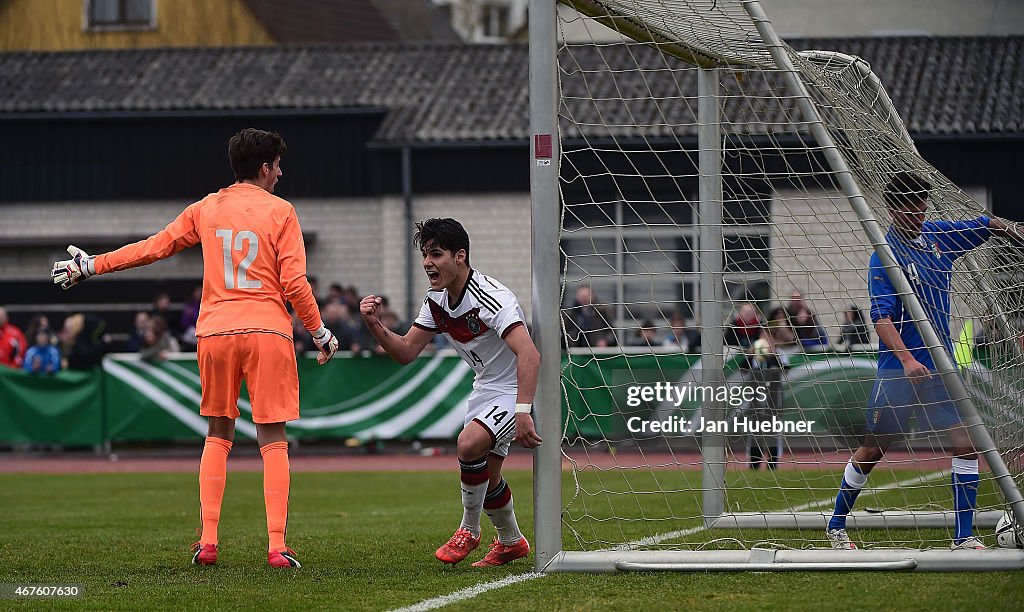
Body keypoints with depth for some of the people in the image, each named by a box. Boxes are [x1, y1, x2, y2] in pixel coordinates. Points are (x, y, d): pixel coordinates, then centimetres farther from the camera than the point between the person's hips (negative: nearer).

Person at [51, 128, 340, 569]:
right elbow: (294, 283, -5)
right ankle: (277, 546, -9)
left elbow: (153, 247, 12)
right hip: (267, 331, -3)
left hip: (215, 332, 3)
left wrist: (91, 266, 22)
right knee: (273, 440, 0)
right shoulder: (280, 212, 0)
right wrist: (321, 333, 6)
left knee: (218, 435, 15)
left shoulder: (207, 209, 10)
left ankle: (207, 541, 7)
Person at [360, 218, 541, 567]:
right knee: (485, 476, 15)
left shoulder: (490, 297, -28)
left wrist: (523, 413, -47)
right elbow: (406, 352, 2)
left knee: (470, 443, -28)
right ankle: (511, 542, 40)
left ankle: (469, 530, -7)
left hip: (518, 390, -9)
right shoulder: (437, 301, -2)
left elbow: (529, 355, -38)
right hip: (486, 389, 9)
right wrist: (375, 326, -17)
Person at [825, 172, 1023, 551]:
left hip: (941, 364, 5)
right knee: (873, 449, 3)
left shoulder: (938, 235, 7)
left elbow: (990, 226, 22)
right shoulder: (885, 256, -12)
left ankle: (964, 537, -3)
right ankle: (836, 525, 21)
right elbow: (881, 317, -21)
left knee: (965, 444, -7)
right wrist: (906, 359, -33)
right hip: (898, 370, -5)